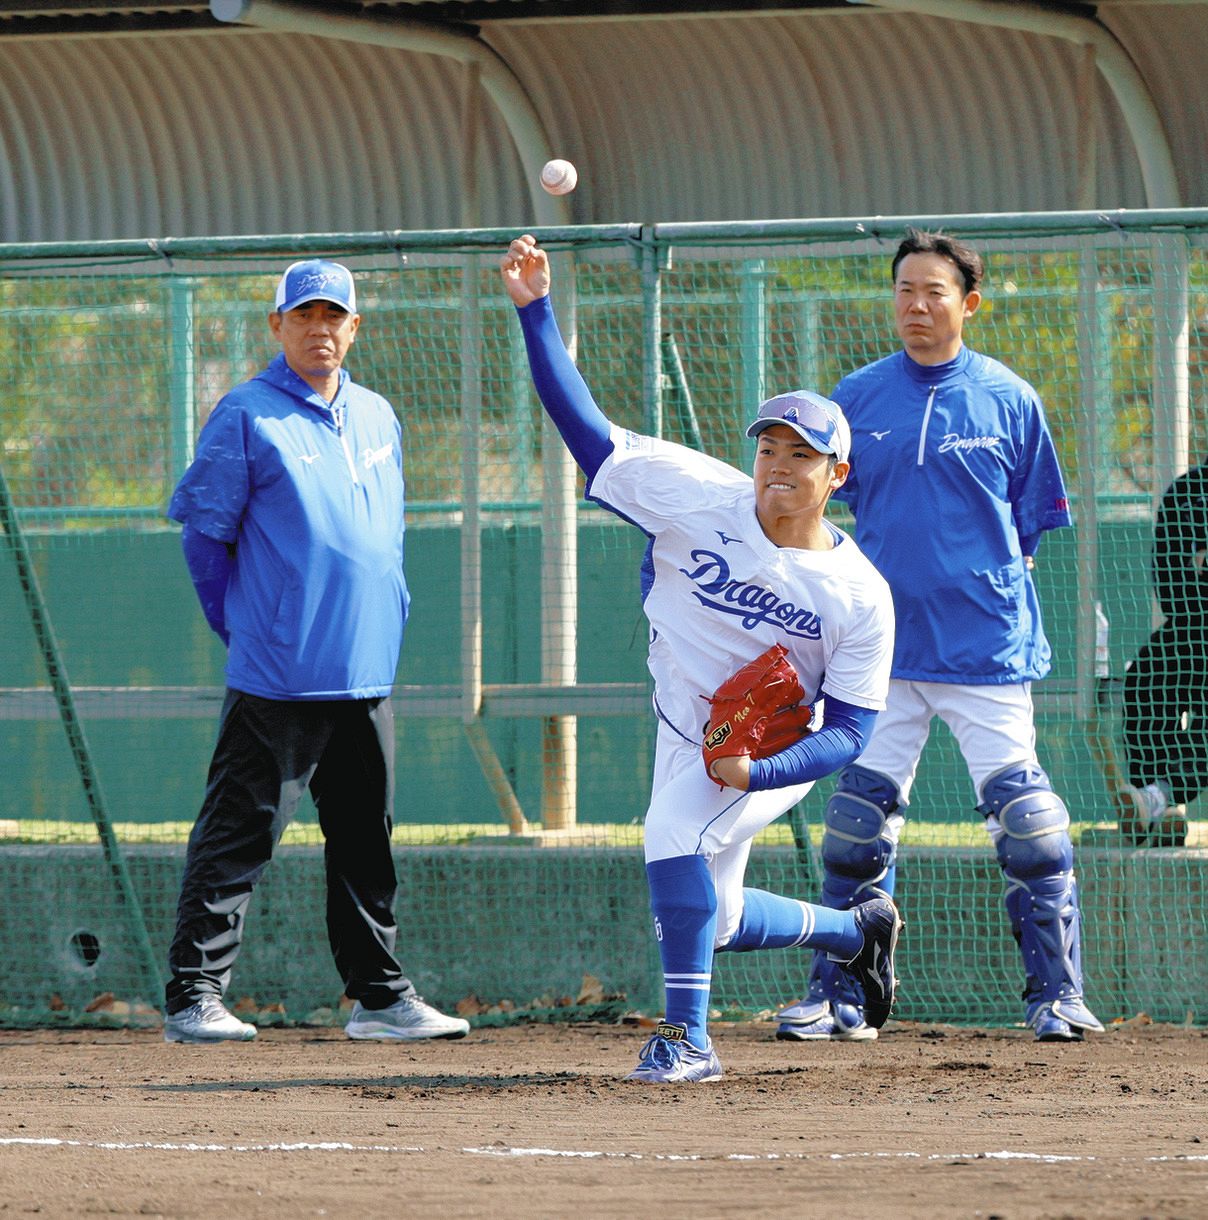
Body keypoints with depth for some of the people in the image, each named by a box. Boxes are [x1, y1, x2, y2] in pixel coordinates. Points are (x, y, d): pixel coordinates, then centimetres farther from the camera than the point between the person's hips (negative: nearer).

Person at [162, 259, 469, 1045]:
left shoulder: (378, 418, 15)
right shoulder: (248, 418, -5)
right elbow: (202, 527, -4)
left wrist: (387, 620, 16)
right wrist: (244, 629, -2)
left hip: (366, 677, 7)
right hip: (278, 678, -7)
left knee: (366, 839, 12)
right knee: (238, 838, -8)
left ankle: (380, 995, 20)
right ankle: (194, 998, -7)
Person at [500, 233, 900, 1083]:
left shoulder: (861, 595, -19)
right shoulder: (701, 498, -15)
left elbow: (849, 730, -14)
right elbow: (584, 426, -17)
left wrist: (754, 773, -30)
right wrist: (536, 310, -27)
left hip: (775, 755, -5)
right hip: (684, 733, 5)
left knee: (678, 836, -30)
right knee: (709, 918, 14)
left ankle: (686, 1037, -22)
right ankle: (857, 931, 40)